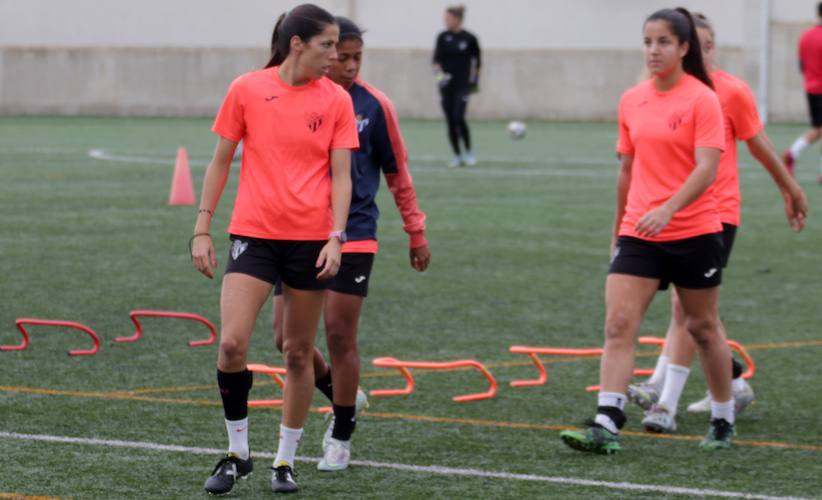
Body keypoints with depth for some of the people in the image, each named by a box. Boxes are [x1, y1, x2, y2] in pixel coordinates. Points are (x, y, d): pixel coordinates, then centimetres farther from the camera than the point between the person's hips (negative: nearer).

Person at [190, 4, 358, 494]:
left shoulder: (337, 100, 1)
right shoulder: (246, 90, -1)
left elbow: (341, 176, 1)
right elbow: (220, 162, 6)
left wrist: (335, 239, -10)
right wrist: (202, 229, 3)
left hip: (311, 241, 1)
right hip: (253, 234, -1)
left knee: (299, 353, 6)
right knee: (232, 343, -13)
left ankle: (286, 461, 20)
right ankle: (238, 453, 5)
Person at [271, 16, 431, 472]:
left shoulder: (374, 105, -4)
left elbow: (397, 173, 5)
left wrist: (416, 233, 6)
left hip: (352, 236, -3)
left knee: (339, 336, -4)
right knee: (286, 336, 0)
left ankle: (341, 438, 12)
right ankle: (343, 397, 27)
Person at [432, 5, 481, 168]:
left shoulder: (469, 38, -2)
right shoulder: (443, 37, 3)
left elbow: (477, 60, 9)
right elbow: (437, 58, -4)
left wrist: (475, 79, 8)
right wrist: (438, 73, -20)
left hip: (462, 84, -3)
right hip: (446, 84, 3)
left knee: (459, 118, -15)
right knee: (450, 121, 2)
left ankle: (468, 152, 3)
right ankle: (457, 156, 13)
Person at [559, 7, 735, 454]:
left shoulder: (702, 100, -9)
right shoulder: (631, 101, 7)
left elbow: (706, 169, -19)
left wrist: (668, 209, -33)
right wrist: (618, 229, 19)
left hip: (694, 233, -4)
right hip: (638, 234, 4)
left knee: (703, 327, 9)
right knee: (618, 324, -10)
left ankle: (723, 422, 26)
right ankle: (606, 426, -15)